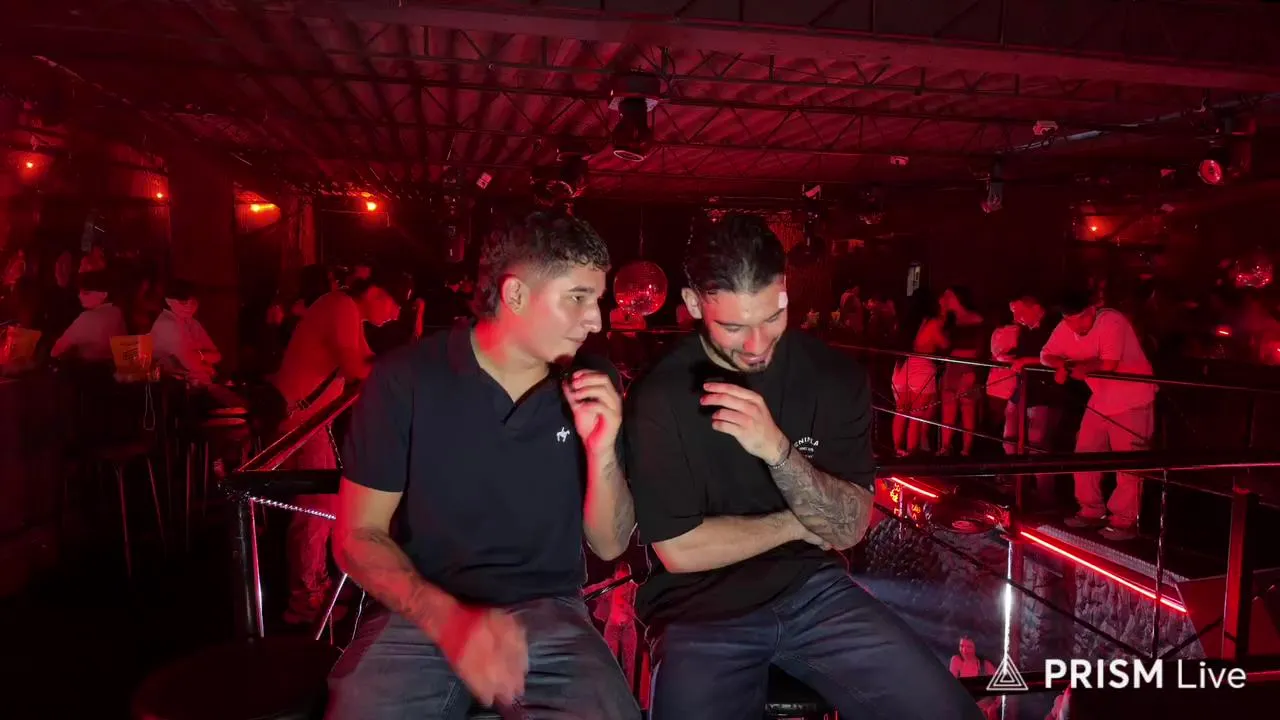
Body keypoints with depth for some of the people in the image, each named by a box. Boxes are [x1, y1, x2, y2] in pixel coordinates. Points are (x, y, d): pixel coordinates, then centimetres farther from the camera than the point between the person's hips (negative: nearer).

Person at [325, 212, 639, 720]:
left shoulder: (592, 385, 0)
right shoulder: (406, 380, -8)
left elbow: (609, 545, 4)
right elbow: (357, 535, -5)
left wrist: (601, 452, -15)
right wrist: (448, 618, -21)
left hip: (547, 614, 2)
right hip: (420, 614, -1)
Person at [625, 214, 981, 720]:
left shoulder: (834, 375, -5)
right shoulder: (659, 396, -14)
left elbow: (849, 528, -9)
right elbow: (679, 550, -13)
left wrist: (778, 450, -26)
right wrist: (799, 524, -6)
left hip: (814, 590, 2)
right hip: (703, 614, -2)